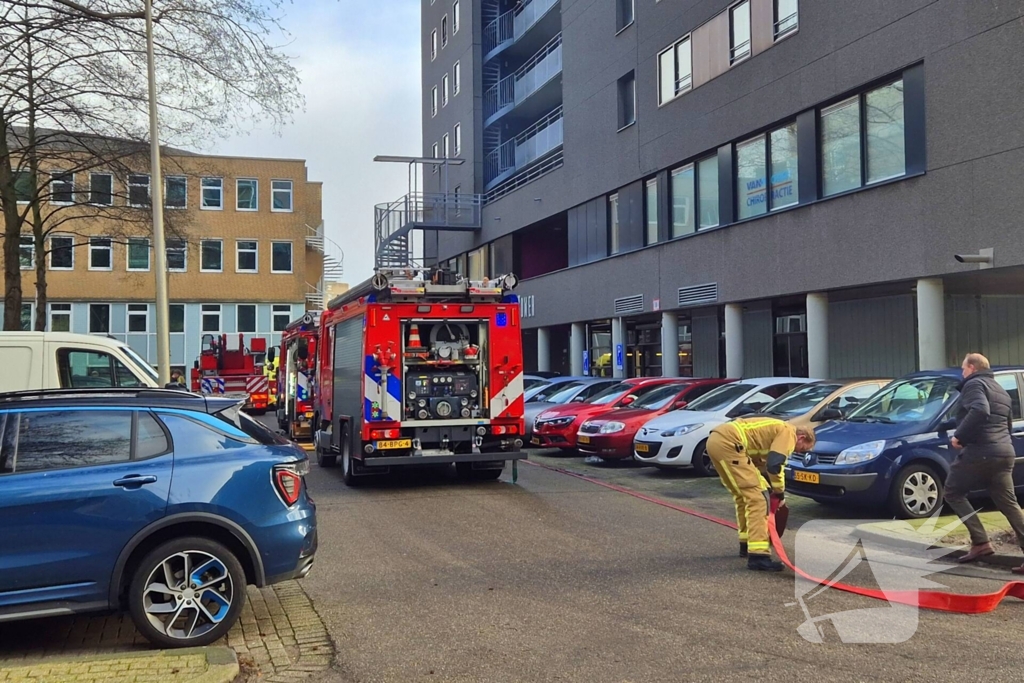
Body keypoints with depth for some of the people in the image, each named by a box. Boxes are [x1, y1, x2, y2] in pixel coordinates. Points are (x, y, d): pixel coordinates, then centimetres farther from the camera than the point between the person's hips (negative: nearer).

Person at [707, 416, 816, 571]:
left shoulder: (776, 430, 30)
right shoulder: (788, 432, 2)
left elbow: (759, 462, 35)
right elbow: (774, 465, -8)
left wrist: (770, 488, 34)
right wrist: (780, 494, 6)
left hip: (716, 439, 10)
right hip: (728, 443, -10)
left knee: (744, 495, 23)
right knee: (758, 498, -9)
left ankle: (746, 544, 33)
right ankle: (758, 556, -13)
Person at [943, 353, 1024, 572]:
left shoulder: (974, 384, -4)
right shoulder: (1001, 391, 25)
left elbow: (979, 411, -24)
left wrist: (959, 436, -17)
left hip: (979, 453, -8)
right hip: (1004, 453, 8)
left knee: (953, 492, 8)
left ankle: (981, 542, -3)